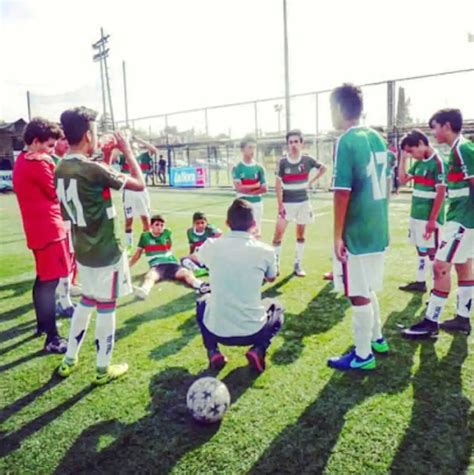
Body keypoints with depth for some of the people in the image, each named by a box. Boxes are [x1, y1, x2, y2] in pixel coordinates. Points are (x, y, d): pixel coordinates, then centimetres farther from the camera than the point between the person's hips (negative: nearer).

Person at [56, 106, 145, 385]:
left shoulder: (61, 169, 3)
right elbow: (140, 184, -13)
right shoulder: (94, 169, -22)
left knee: (87, 301, 23)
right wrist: (127, 151, -4)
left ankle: (70, 360, 33)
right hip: (106, 251, -8)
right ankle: (104, 369, 19)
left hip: (83, 249, 8)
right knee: (106, 307, 5)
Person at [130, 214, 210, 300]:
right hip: (156, 266, -1)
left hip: (172, 264, 2)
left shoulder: (167, 233, 15)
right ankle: (144, 290, -68)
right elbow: (137, 255, 21)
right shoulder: (145, 236, 13)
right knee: (149, 276, -36)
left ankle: (201, 286, -56)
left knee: (187, 273, -28)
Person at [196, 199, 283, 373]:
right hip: (253, 332, -1)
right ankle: (258, 350, 8)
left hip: (217, 331, 1)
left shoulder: (211, 245, -5)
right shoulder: (265, 251, -8)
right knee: (276, 308, 31)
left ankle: (213, 352, 15)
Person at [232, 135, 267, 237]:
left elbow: (264, 189, 1)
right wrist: (256, 185, -7)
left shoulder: (259, 168, 5)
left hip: (257, 203, 3)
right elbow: (239, 188, -12)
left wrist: (247, 190, -9)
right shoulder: (237, 168, -3)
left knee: (256, 232, 7)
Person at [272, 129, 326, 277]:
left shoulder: (307, 160, -4)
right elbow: (278, 184, -6)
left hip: (303, 202, 2)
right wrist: (280, 205, -12)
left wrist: (312, 181, 3)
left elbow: (323, 168, 12)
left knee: (301, 233, 8)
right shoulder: (283, 162, -7)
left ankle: (297, 264, 20)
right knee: (278, 232, -8)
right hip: (287, 203, -1)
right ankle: (275, 265, 2)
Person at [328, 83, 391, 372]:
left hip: (356, 232, -9)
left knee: (359, 294, 3)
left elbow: (342, 192, -19)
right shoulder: (377, 138, 10)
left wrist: (337, 236, -14)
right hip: (378, 229, 9)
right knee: (367, 290, 22)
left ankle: (363, 356, 15)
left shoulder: (347, 142, -15)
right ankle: (377, 339, 37)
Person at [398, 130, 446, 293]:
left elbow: (441, 193, -18)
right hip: (416, 215, 8)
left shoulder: (437, 162, -15)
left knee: (432, 253, -3)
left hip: (429, 218, -8)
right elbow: (402, 179, 15)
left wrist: (432, 220, -19)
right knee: (421, 250, 17)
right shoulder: (419, 162, 9)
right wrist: (403, 157, 6)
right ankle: (420, 282, 29)